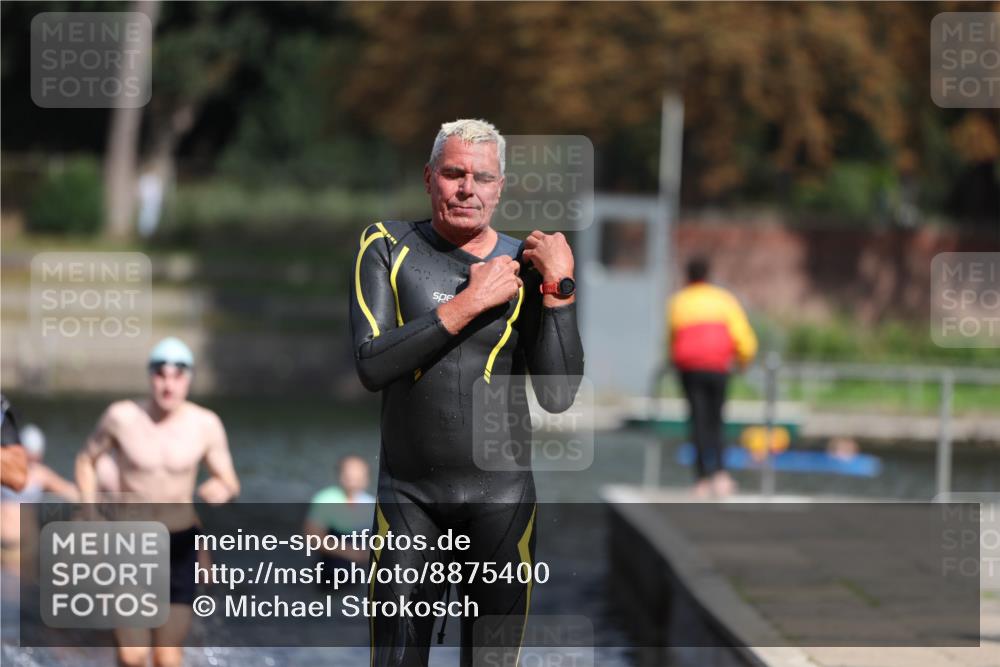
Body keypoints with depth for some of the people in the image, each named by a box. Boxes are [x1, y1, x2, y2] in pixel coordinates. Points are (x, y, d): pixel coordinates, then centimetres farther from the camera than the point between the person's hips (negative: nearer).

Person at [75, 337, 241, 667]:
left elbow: (230, 483, -3)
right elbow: (86, 459, 8)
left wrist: (222, 489, -28)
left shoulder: (205, 425, -8)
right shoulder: (121, 417, -9)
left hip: (179, 544, 1)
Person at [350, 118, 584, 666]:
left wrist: (559, 289, -15)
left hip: (501, 493, 0)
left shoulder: (526, 266, 1)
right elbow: (372, 366, -13)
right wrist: (469, 304, -17)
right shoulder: (388, 247, 1)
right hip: (409, 495, 0)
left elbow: (558, 396, -8)